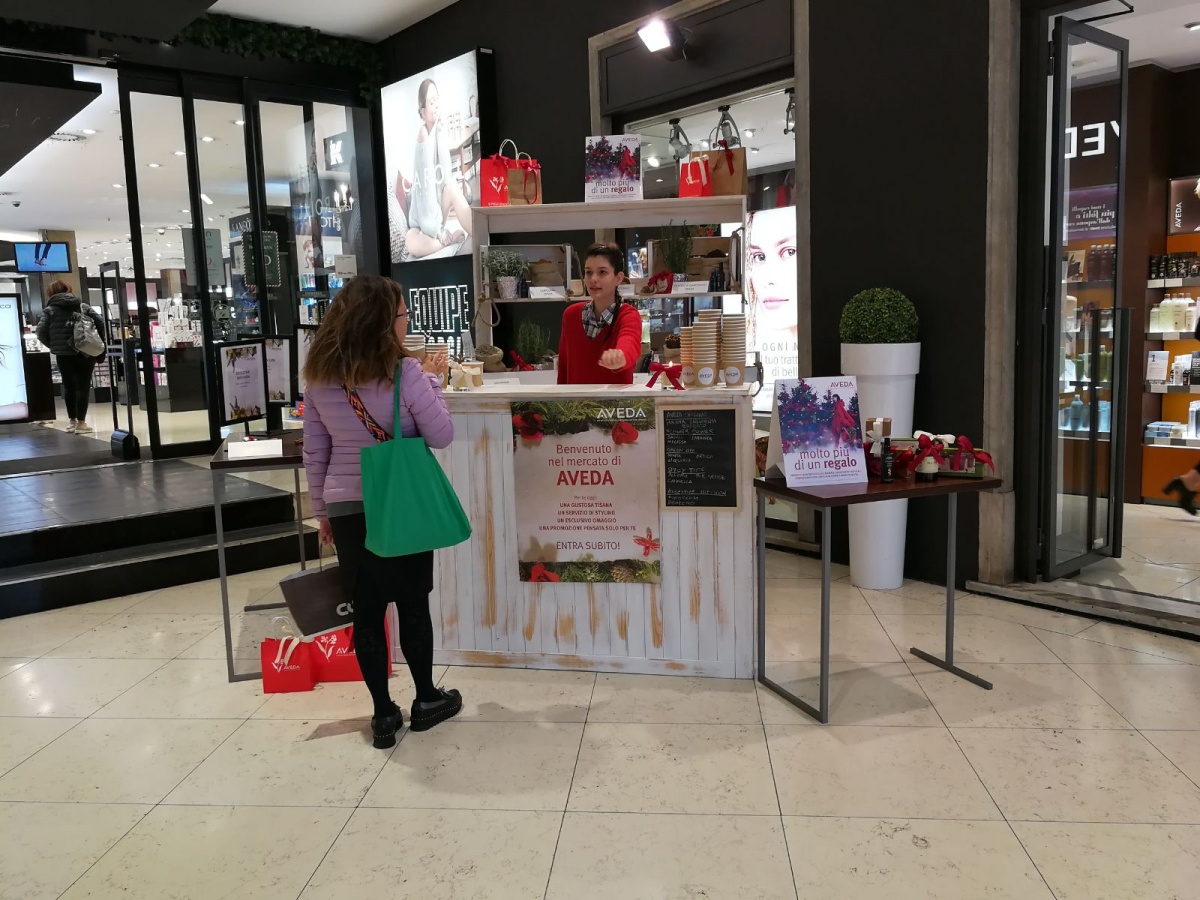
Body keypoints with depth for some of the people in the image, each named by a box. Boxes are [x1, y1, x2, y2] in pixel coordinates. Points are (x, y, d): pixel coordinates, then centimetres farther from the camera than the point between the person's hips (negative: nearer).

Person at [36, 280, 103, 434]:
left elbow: (41, 332, -4)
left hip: (63, 354, 0)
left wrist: (53, 345, 10)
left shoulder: (51, 309, 4)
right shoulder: (83, 307, 8)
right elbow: (100, 323, -1)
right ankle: (81, 422, 0)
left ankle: (72, 421, 19)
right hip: (85, 352, 0)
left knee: (69, 386, 13)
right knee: (82, 386, 2)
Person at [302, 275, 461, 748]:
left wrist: (321, 509, 15)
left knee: (367, 612, 9)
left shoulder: (318, 376, 1)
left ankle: (383, 715, 18)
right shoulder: (405, 372, -13)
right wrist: (432, 380, 4)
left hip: (346, 508, 3)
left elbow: (314, 453, 6)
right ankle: (426, 700, 27)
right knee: (413, 604, 12)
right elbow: (441, 437, -7)